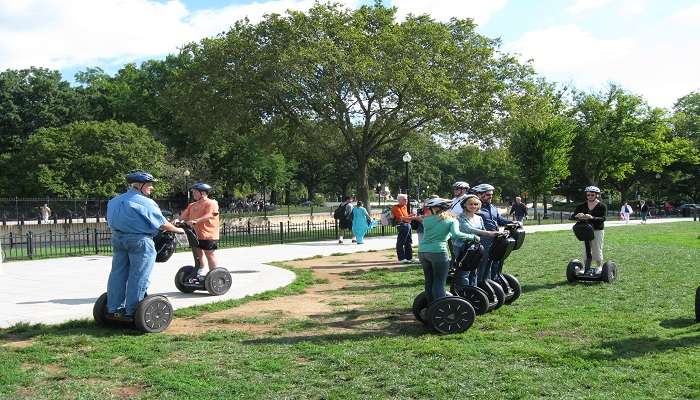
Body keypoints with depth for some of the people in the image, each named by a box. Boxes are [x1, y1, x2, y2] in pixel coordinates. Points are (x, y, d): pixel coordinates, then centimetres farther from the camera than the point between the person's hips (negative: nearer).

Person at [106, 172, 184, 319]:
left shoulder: (114, 201, 13)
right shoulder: (145, 202, -11)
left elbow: (111, 221, 16)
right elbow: (162, 224, -9)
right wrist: (178, 230, 5)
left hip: (117, 239, 8)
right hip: (139, 241, -7)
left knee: (117, 273, 12)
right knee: (138, 277, 0)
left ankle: (113, 308, 17)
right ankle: (132, 311, 3)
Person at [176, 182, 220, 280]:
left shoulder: (211, 203, -7)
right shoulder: (192, 205, 17)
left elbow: (208, 215, -22)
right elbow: (185, 215, 9)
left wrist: (196, 221, -34)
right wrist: (178, 220, -13)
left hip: (208, 235, -8)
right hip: (196, 235, 8)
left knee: (210, 255, -1)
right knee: (198, 254, 14)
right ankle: (202, 274, 25)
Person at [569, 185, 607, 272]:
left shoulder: (601, 206, -4)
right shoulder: (582, 205, 4)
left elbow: (603, 218, -17)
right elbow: (572, 216, -1)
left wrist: (592, 217, -35)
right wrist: (577, 216, -25)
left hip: (597, 230, -3)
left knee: (597, 249, 0)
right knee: (586, 250, 6)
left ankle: (599, 267, 15)